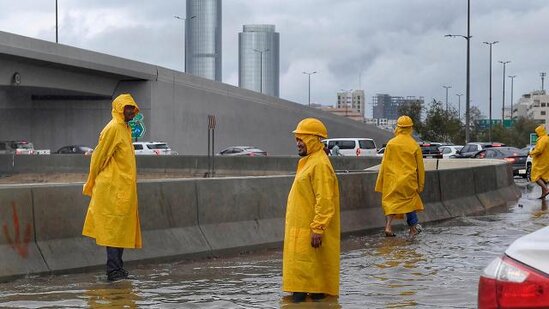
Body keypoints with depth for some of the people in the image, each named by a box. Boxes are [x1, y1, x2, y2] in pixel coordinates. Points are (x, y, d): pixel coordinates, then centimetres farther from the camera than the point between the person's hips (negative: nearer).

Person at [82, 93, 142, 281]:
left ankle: (117, 269, 15)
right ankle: (113, 270, -10)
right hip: (113, 188, -9)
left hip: (124, 189, 9)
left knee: (122, 228, 10)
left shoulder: (125, 129, 18)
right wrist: (91, 184, -6)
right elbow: (99, 157, -11)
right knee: (114, 227, -9)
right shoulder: (113, 129, -12)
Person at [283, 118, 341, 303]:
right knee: (299, 265, 10)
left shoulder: (320, 164, -16)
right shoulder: (308, 161, 16)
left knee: (306, 267, -8)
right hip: (300, 228, 10)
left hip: (309, 231, -10)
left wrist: (318, 229, -24)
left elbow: (324, 201, -22)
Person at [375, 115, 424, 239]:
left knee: (390, 202, 4)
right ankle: (413, 227, 15)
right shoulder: (414, 145, -3)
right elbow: (420, 166, 3)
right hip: (409, 180, 0)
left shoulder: (391, 143, -4)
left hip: (392, 180, 0)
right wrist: (420, 184, 13)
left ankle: (388, 225, -13)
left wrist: (381, 182, 8)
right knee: (410, 202, 15)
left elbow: (384, 164, 1)